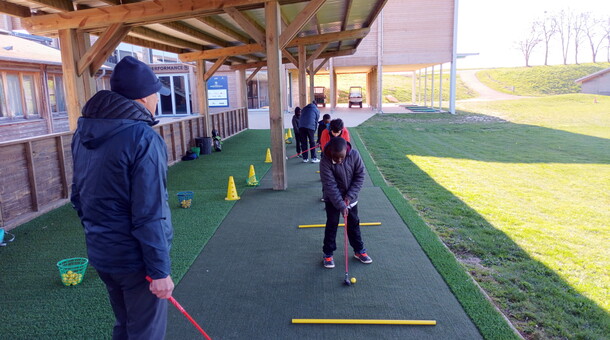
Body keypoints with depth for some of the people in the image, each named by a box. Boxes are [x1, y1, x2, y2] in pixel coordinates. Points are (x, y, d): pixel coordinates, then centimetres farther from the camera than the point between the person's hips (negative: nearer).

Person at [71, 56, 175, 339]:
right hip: (136, 258, -8)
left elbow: (78, 195, 12)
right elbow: (149, 215, -23)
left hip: (100, 253, 8)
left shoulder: (83, 133, 4)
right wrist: (160, 270, -16)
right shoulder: (142, 138, -21)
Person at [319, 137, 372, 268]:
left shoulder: (354, 155, -20)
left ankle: (359, 250, 30)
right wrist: (341, 205, -27)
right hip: (332, 199, -3)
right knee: (332, 224, 4)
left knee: (354, 223, 14)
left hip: (350, 197, 3)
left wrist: (350, 196, -17)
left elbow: (360, 175, -12)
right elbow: (330, 186, -26)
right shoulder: (325, 162, -27)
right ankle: (328, 254, 19)